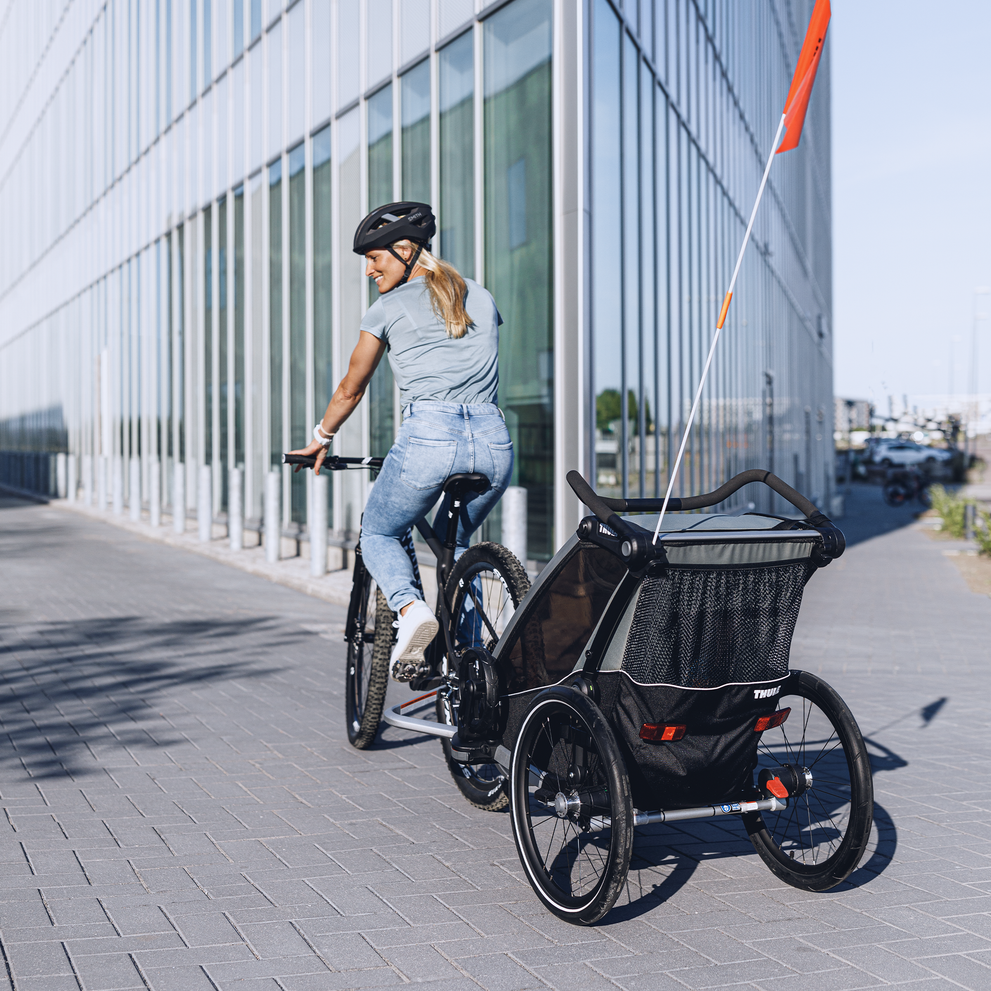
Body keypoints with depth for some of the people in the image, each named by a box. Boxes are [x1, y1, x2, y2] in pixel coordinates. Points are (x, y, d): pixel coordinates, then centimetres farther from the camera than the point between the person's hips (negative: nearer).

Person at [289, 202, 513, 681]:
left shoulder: (389, 308, 7)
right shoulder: (481, 298, 19)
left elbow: (350, 389, 16)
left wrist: (320, 439, 32)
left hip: (428, 436, -4)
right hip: (493, 439, 5)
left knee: (378, 535, 19)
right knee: (456, 542, 29)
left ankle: (410, 608, -12)